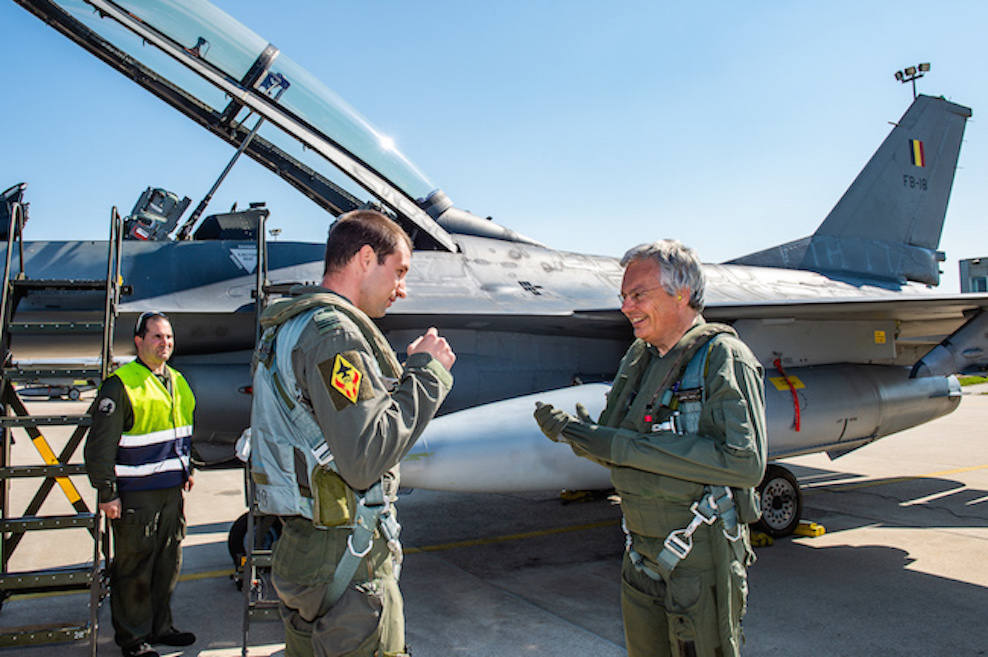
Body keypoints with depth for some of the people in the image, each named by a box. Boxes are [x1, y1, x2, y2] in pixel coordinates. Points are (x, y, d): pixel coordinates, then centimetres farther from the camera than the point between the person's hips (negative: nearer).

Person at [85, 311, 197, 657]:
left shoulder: (177, 382, 12)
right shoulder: (121, 386, -13)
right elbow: (100, 444, -14)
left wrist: (187, 470, 20)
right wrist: (106, 493, -15)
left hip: (172, 490, 7)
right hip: (136, 495, -7)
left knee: (168, 563, 15)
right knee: (134, 568, 4)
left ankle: (160, 626, 30)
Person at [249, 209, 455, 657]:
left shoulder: (287, 329, 13)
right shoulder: (333, 333, -19)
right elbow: (364, 459, -25)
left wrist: (403, 371, 10)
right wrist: (426, 373, -17)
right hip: (346, 561, -10)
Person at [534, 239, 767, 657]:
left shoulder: (723, 357, -15)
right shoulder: (639, 356, 7)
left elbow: (745, 462, -27)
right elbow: (618, 454, 11)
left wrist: (624, 447, -28)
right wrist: (575, 433, -12)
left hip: (701, 567, -7)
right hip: (641, 560, 7)